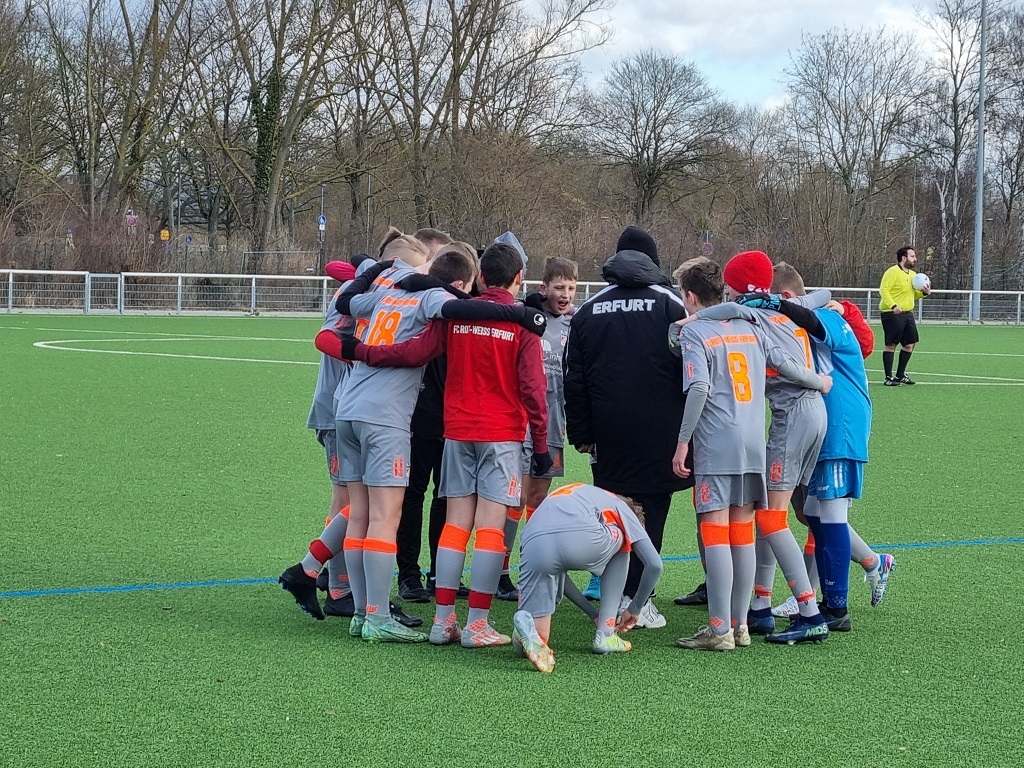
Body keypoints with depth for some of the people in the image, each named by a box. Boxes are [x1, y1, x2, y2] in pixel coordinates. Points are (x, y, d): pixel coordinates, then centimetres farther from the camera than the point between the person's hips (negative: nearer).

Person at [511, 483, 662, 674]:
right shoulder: (620, 507, 33)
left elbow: (557, 571, 44)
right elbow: (654, 565, 26)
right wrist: (634, 609, 40)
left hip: (533, 545, 4)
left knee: (531, 644, 16)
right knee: (619, 546, 34)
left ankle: (527, 627, -22)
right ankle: (605, 636, 26)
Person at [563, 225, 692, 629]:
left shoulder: (588, 310, 10)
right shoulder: (670, 304, 1)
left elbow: (573, 380, 11)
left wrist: (581, 434, 16)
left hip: (608, 433, 3)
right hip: (659, 432, -3)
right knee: (651, 510, -1)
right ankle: (637, 600, -3)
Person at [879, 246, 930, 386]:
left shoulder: (913, 274, 16)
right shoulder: (892, 272, -11)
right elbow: (883, 290, -17)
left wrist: (924, 293, 4)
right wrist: (893, 306, -27)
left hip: (908, 313, 9)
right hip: (892, 314, -9)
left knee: (910, 344, 10)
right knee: (891, 344, -4)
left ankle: (900, 375, 24)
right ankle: (889, 378, 1)